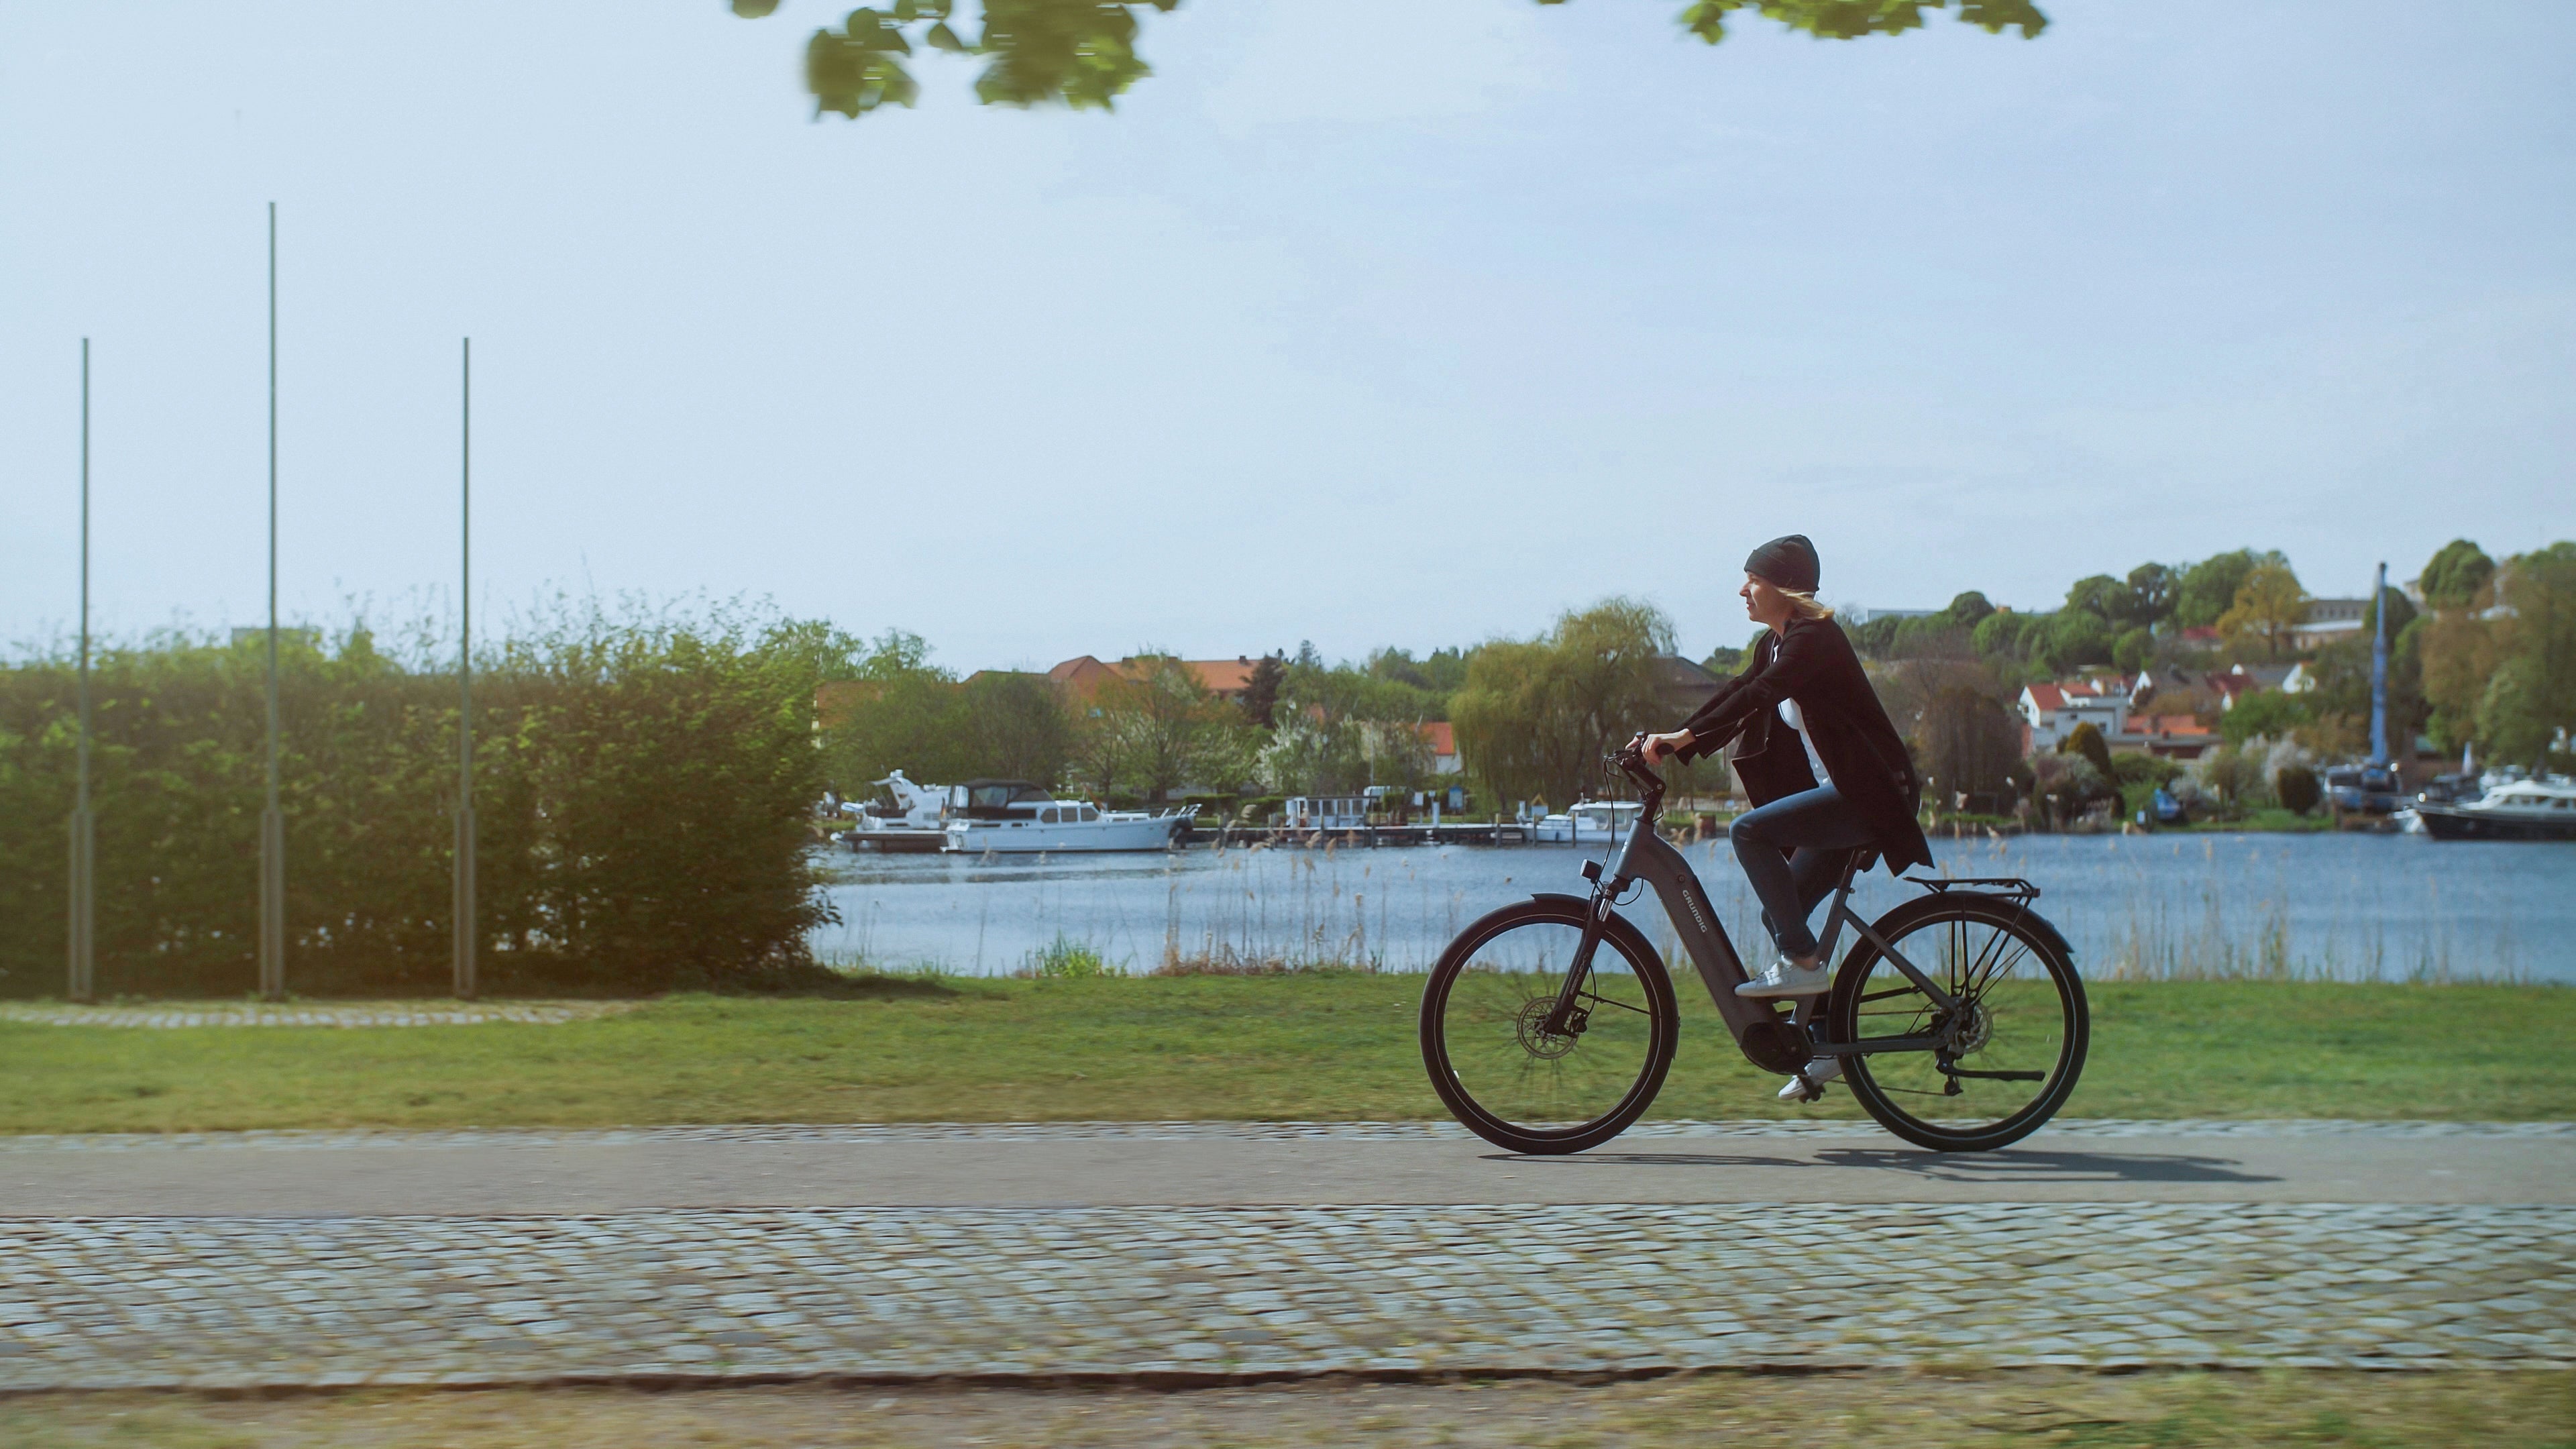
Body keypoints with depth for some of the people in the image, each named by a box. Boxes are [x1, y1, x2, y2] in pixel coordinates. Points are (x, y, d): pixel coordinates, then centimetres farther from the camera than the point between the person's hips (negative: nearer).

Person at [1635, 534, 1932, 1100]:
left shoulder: (1814, 639, -15)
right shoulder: (1776, 643, 14)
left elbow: (1757, 696, -27)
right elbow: (1737, 695, 12)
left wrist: (1684, 737, -34)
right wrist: (1670, 744, 1)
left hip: (1867, 794, -10)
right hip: (1838, 795, 10)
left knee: (1750, 831, -23)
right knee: (1780, 913, 7)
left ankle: (1802, 963, -15)